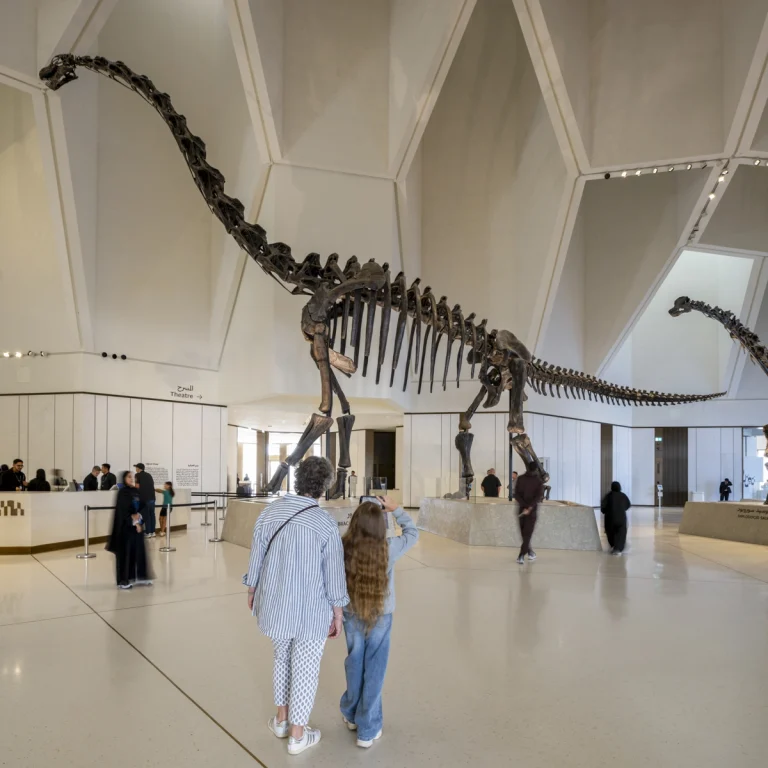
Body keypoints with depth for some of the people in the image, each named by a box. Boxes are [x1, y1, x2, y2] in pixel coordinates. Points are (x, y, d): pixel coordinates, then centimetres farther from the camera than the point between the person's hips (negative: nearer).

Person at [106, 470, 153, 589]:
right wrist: (133, 522, -13)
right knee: (125, 552, -2)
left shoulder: (137, 492, 11)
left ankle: (139, 577, 16)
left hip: (138, 525, 7)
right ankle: (123, 581, 4)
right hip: (126, 526, -7)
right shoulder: (122, 492, -9)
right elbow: (123, 511, -13)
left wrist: (138, 516, -7)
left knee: (139, 551, 9)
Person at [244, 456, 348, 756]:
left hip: (275, 603, 4)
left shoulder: (270, 511, -8)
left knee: (282, 657, 26)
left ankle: (282, 719, 41)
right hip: (311, 609, -4)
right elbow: (334, 574, -12)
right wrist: (338, 613, 0)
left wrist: (252, 590, 17)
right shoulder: (326, 524, -19)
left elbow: (256, 556, 1)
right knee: (305, 668, 13)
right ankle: (297, 734, 28)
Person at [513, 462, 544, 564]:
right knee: (527, 534, -3)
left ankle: (530, 552, 29)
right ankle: (521, 556, -14)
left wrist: (524, 506, -11)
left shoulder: (520, 479, 2)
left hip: (521, 509, 3)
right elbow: (538, 496, -17)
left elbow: (516, 494, -6)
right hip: (532, 510, -3)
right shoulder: (539, 481, -5)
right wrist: (530, 508, -22)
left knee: (524, 533, 17)